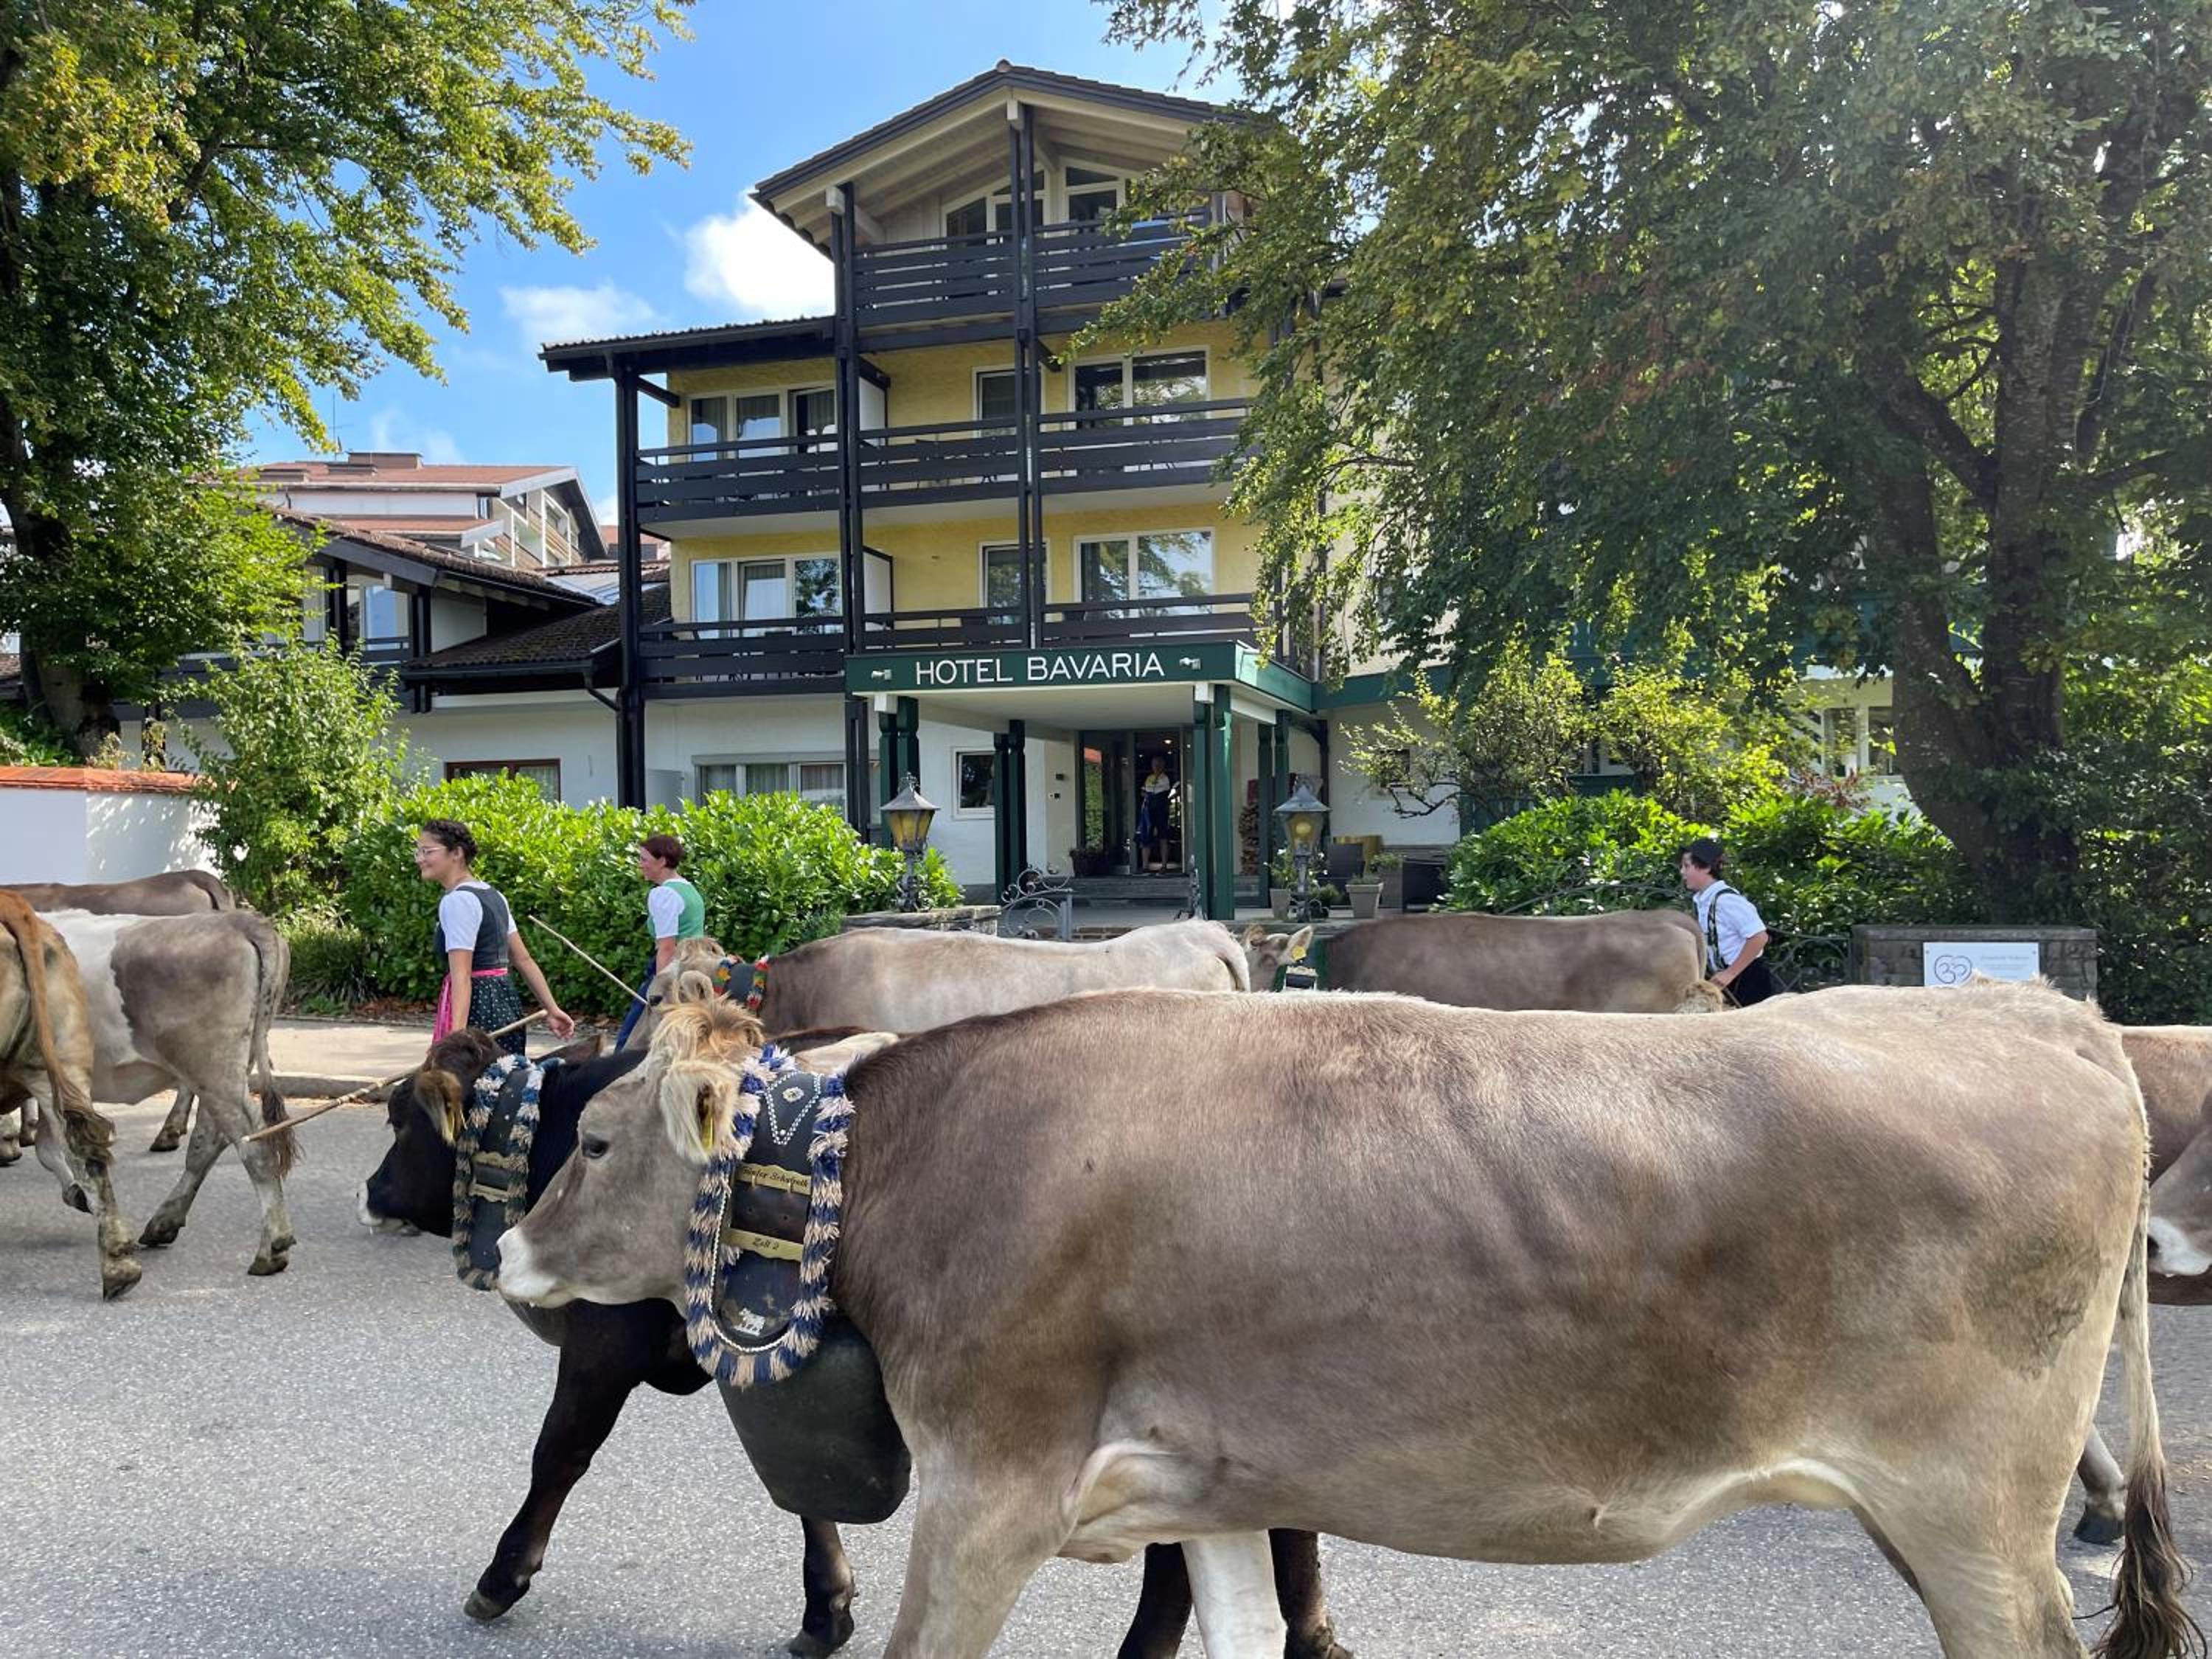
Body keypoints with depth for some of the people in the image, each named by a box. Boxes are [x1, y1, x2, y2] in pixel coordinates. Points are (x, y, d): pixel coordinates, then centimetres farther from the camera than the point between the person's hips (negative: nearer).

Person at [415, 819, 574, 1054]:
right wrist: (552, 1009, 16)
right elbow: (523, 960, 15)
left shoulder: (457, 901, -13)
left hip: (476, 1006, -9)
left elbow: (461, 976, -21)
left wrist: (457, 1035, -27)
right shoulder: (493, 895, 14)